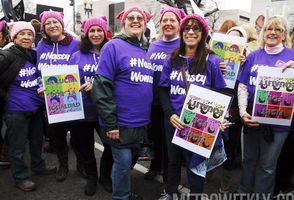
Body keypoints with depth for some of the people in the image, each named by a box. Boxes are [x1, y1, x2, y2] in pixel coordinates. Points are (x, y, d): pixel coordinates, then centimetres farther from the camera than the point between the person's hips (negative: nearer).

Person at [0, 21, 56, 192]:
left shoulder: (35, 55, 6)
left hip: (37, 106, 6)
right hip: (17, 109, -6)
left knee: (37, 140, 21)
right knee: (18, 146, 8)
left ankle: (38, 167, 41)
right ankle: (21, 177, 26)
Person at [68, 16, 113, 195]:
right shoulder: (77, 56, 4)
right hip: (83, 110, 1)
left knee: (111, 144, 9)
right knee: (85, 147, 16)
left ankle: (105, 175, 38)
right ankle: (91, 177, 42)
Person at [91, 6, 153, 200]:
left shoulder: (144, 51, 12)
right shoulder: (113, 46, -9)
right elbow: (102, 86, -16)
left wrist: (148, 117, 13)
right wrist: (110, 123, -18)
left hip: (141, 122, 7)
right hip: (122, 122, -7)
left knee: (129, 161, 21)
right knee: (123, 163, 4)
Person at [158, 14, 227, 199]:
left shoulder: (212, 61, -7)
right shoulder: (172, 60, 3)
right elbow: (163, 89, 3)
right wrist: (170, 114, -11)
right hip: (174, 122, 4)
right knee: (173, 160, 22)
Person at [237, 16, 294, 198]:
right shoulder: (253, 56, 6)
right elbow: (243, 86, 2)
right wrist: (243, 111, -9)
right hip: (252, 117, 3)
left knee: (267, 165, 10)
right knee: (249, 160, 18)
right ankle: (244, 192, 39)